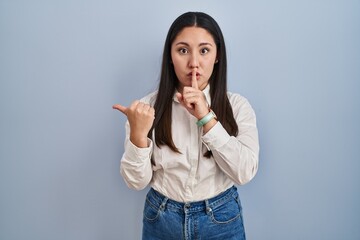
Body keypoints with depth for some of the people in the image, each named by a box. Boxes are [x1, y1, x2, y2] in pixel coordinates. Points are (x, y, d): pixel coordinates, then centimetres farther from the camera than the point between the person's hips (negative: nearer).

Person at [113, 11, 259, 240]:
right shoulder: (149, 107, -9)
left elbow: (245, 172, -19)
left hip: (222, 220, 0)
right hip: (161, 220, 1)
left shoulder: (237, 105, -9)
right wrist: (138, 135, -26)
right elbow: (137, 181, -9)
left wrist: (207, 117, -24)